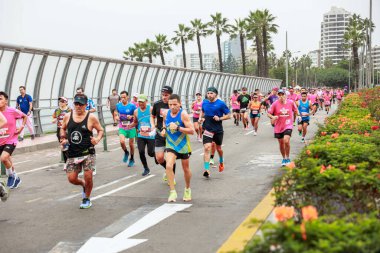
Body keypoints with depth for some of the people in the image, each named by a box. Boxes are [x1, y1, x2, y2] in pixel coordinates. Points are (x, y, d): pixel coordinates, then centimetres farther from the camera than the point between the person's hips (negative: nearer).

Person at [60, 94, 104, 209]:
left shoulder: (91, 117, -6)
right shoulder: (68, 116, 3)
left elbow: (101, 130, 3)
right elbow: (63, 128, 18)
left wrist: (97, 139, -16)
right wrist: (63, 138, 1)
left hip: (88, 153, -3)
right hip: (72, 153, 3)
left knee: (88, 176, -9)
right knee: (71, 178, 0)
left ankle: (87, 199, 17)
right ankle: (84, 185, 35)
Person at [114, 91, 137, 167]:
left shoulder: (132, 106, -11)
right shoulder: (118, 105, -1)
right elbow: (116, 113, 18)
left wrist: (132, 116, -21)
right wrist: (116, 117, -3)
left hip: (131, 128, -1)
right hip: (122, 128, 2)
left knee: (131, 144, 9)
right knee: (122, 141, -20)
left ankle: (132, 159, 31)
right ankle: (126, 152, 12)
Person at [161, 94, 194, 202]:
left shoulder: (183, 114, -17)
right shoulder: (166, 113, -2)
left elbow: (192, 130, -22)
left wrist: (177, 127, -30)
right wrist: (164, 129, 0)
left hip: (183, 145, -2)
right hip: (170, 145, 3)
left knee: (186, 169, 13)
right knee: (169, 166, -20)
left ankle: (187, 190, 37)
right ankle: (172, 192, -14)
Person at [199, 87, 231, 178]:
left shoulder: (221, 104, -10)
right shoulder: (205, 102, 2)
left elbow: (229, 115, -6)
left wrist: (220, 118, -21)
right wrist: (201, 118, 4)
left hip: (218, 130, -1)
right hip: (207, 129, 1)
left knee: (218, 148, 17)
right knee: (207, 148, -15)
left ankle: (221, 162, 49)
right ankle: (206, 170, -17)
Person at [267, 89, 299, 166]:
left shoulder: (291, 102, -4)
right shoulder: (275, 104, -8)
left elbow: (295, 110, 15)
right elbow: (269, 113, -6)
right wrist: (273, 117, -24)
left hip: (288, 126, -1)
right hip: (278, 127, 2)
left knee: (286, 141, -21)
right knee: (281, 143, 12)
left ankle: (287, 158, -2)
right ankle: (284, 159, 33)